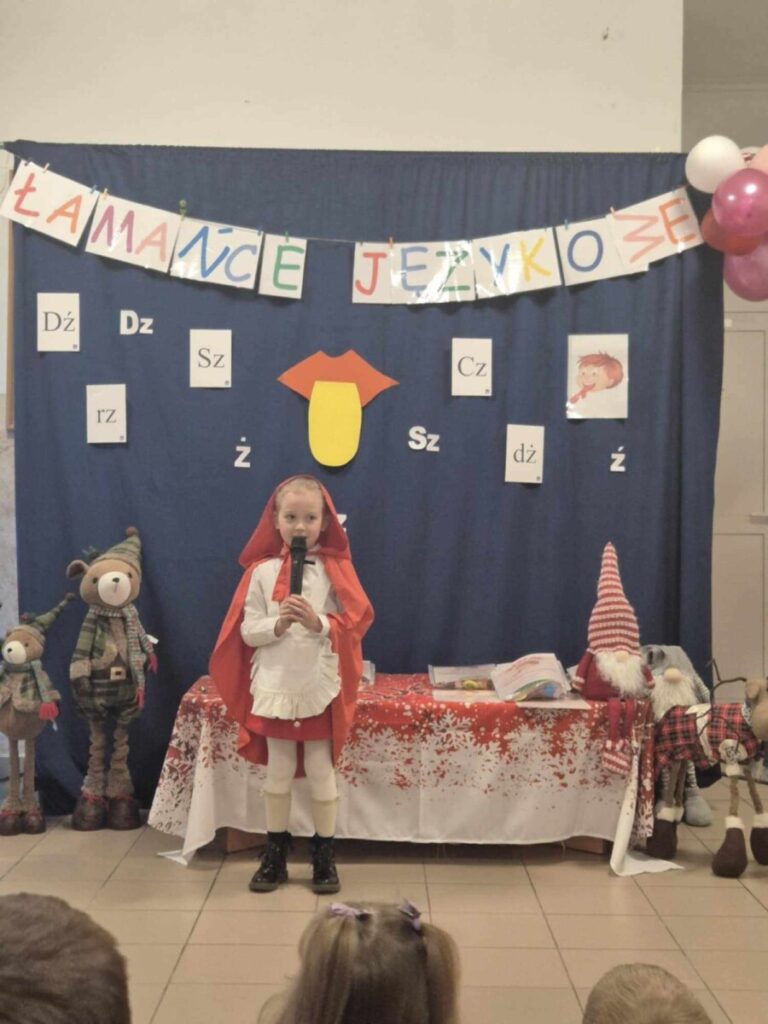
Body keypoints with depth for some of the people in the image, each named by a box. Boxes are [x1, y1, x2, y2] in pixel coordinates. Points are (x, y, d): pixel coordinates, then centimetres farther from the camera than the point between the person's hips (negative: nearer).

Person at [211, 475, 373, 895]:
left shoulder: (335, 569, -4)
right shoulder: (262, 571, -2)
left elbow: (353, 625, -7)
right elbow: (247, 631, -4)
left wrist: (319, 623, -24)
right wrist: (277, 624, -21)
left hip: (321, 688, -1)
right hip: (274, 687, 1)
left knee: (321, 772, 9)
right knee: (277, 773, 12)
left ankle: (325, 857, 22)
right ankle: (274, 856, 25)